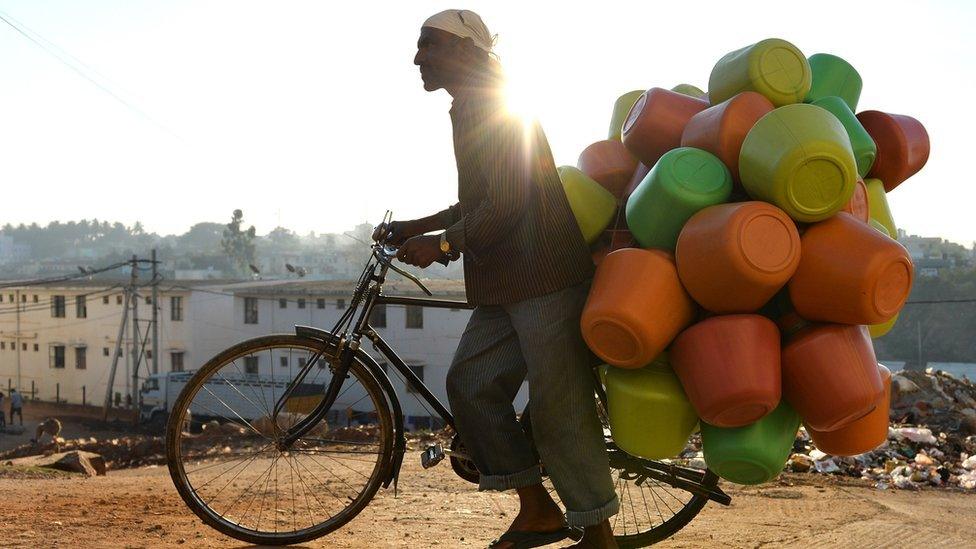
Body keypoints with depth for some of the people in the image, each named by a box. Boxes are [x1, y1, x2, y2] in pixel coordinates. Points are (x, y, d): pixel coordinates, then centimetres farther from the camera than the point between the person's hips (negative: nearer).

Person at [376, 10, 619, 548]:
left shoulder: (495, 110, -12)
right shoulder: (471, 113, 19)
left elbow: (505, 206, -20)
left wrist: (440, 244, -12)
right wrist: (414, 227, 22)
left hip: (545, 280, -10)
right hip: (503, 285, 10)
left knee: (557, 407, -5)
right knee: (470, 383, 6)